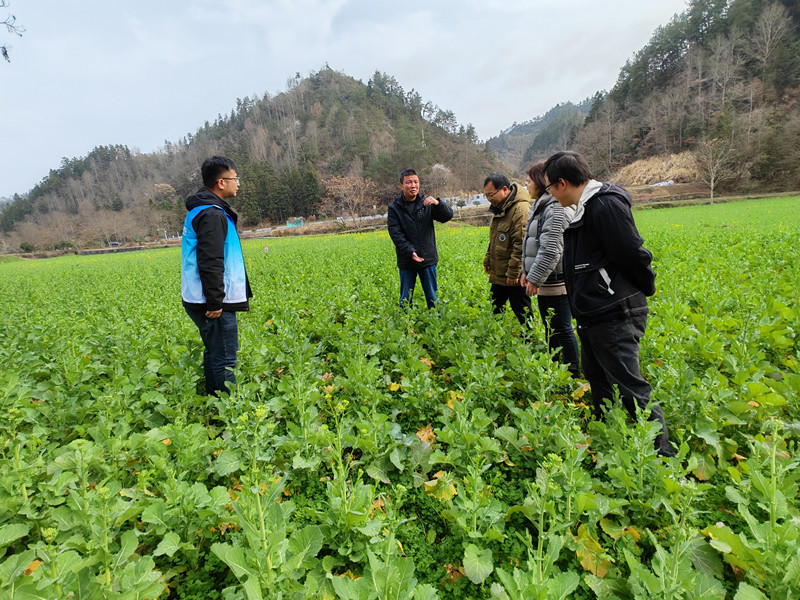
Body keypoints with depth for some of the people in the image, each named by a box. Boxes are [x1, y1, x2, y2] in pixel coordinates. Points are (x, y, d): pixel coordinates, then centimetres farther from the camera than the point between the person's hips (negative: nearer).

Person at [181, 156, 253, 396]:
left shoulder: (199, 210, 18)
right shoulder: (212, 215, -17)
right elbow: (210, 263, -23)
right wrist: (215, 302, -22)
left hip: (201, 300, 11)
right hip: (214, 303, -11)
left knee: (213, 354, 18)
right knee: (225, 360, -4)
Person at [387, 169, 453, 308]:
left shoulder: (426, 202, 2)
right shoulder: (394, 208, -2)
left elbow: (448, 216, -5)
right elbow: (396, 234, -10)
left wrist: (438, 203, -26)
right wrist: (410, 252, -24)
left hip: (428, 260, 1)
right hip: (406, 261, -1)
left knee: (433, 298, 12)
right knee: (406, 299, 9)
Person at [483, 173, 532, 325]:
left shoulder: (521, 209, -19)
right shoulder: (499, 208, 13)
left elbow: (521, 245, -24)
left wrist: (513, 273, -23)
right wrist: (488, 260, 21)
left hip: (514, 278, -10)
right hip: (498, 275, 10)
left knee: (522, 314, 3)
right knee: (494, 312, 18)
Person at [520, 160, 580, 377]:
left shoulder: (556, 209, -17)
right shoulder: (542, 206, 17)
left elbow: (550, 250, -24)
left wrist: (535, 278, -21)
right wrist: (527, 272, 15)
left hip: (556, 282, -11)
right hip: (546, 282, 11)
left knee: (562, 329, -1)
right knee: (550, 329, 19)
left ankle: (573, 373, 12)